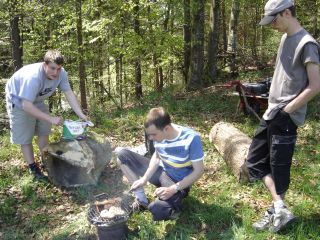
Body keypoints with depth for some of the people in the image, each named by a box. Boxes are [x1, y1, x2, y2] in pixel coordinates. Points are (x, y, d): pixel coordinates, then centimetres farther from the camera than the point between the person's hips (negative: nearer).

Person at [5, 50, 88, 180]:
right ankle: (33, 168, 10)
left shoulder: (61, 73, -24)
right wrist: (51, 118, -44)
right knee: (25, 137, -3)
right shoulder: (33, 77, -42)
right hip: (19, 101, -6)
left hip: (37, 100, 6)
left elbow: (69, 93, -21)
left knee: (44, 131, 13)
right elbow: (26, 105, -43)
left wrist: (81, 115, -31)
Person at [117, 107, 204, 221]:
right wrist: (144, 179, -10)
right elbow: (156, 156, 4)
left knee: (157, 210, -34)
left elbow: (198, 170, -22)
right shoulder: (159, 133, -14)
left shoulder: (191, 139, -30)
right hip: (161, 172, 6)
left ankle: (174, 200, 2)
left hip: (179, 183, -6)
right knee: (123, 156, -5)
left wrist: (173, 189, -27)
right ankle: (142, 200, 3)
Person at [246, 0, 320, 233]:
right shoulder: (285, 38, 13)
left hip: (285, 118, -9)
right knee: (255, 161, 9)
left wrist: (286, 110, -13)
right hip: (271, 114, 9)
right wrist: (274, 107, 10)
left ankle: (277, 211, 16)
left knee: (279, 168, 1)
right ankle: (280, 208, 14)